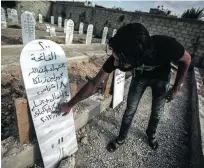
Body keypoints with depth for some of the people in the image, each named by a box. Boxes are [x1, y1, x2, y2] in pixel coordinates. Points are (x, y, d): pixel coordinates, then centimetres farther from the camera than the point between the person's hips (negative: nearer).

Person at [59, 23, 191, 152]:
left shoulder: (166, 45, -44)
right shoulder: (118, 56, -38)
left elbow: (186, 60, -19)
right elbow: (94, 83, -26)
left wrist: (176, 88, -12)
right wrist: (70, 105, -20)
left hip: (161, 77, 0)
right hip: (140, 76, 1)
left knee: (157, 112, 12)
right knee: (130, 110, 4)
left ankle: (151, 134, 45)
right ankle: (121, 138, 31)